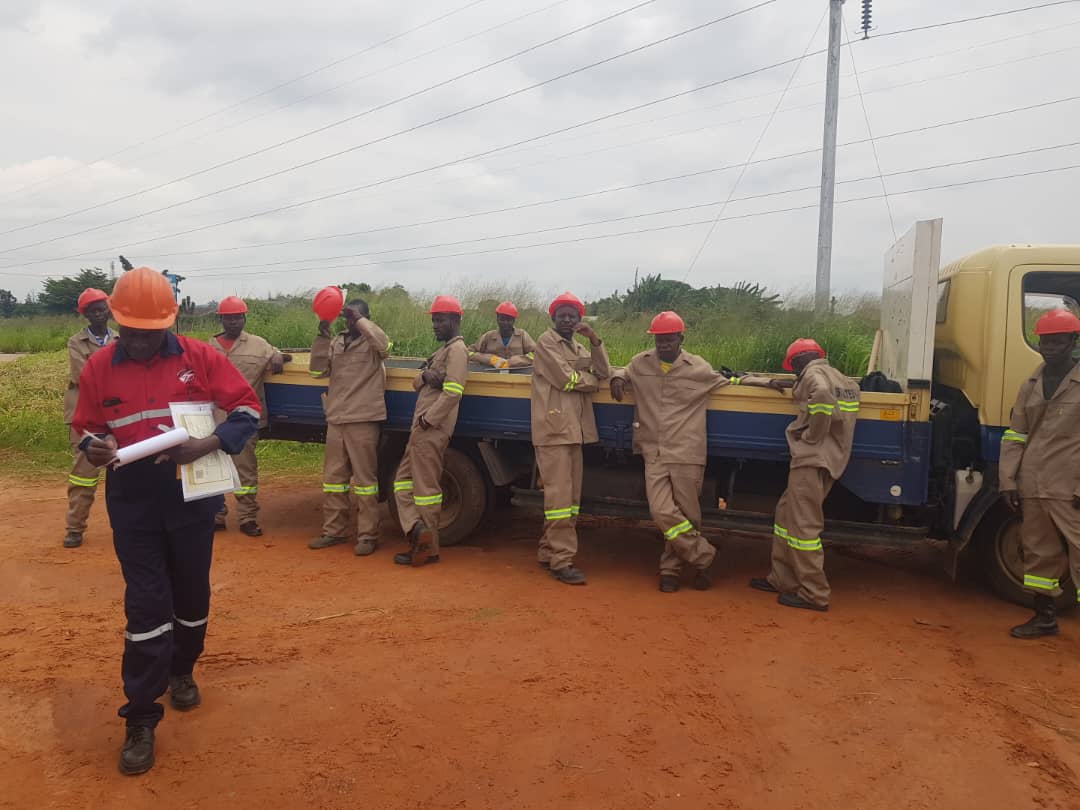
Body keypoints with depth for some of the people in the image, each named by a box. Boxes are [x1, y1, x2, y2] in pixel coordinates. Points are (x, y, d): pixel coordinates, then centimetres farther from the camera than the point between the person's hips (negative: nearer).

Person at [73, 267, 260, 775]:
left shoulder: (200, 358, -8)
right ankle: (141, 719, 10)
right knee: (146, 605, -2)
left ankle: (182, 671, 43)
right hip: (132, 502, 0)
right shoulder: (98, 367, -3)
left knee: (192, 594, 15)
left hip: (192, 497, 0)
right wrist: (93, 447, -17)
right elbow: (85, 427, 7)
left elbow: (248, 408, -5)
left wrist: (209, 444, -21)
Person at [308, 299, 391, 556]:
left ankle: (367, 535, 6)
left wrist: (359, 319, -19)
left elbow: (384, 344, -25)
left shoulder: (372, 342, -2)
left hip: (363, 421, -6)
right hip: (335, 419, 6)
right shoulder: (336, 343, 13)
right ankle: (333, 531, 24)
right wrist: (322, 335, -2)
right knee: (333, 476, 12)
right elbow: (318, 371, 6)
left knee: (365, 477, -1)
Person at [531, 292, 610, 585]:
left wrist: (594, 339, -3)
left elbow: (604, 372, 7)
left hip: (574, 429, 8)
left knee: (571, 495, 8)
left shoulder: (579, 347, 22)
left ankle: (548, 552, 16)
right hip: (553, 429, -8)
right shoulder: (547, 342, 0)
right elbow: (565, 378, -12)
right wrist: (592, 380, 4)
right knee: (559, 495, -10)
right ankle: (561, 560, -7)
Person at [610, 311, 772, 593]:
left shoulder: (698, 368, 2)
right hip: (654, 455, 1)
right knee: (662, 513, -9)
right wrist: (618, 378, 3)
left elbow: (728, 382, 17)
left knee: (686, 515, 4)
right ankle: (703, 556, 12)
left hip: (687, 455, -1)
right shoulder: (641, 363, 6)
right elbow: (623, 372, 26)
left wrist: (765, 382, 13)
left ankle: (670, 568, 24)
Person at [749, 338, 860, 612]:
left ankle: (814, 595, 0)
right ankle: (782, 579, 21)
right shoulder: (838, 377, 20)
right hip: (830, 459, 10)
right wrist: (785, 387, 30)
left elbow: (822, 394, -30)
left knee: (803, 525, -5)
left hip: (812, 459, -10)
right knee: (786, 513, 17)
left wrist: (812, 435, -20)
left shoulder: (813, 372, -8)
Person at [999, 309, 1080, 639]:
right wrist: (1008, 480, 7)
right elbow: (1015, 435, 13)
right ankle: (1045, 617, 26)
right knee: (1038, 553, 14)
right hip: (1032, 487, 6)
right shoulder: (1031, 386, 14)